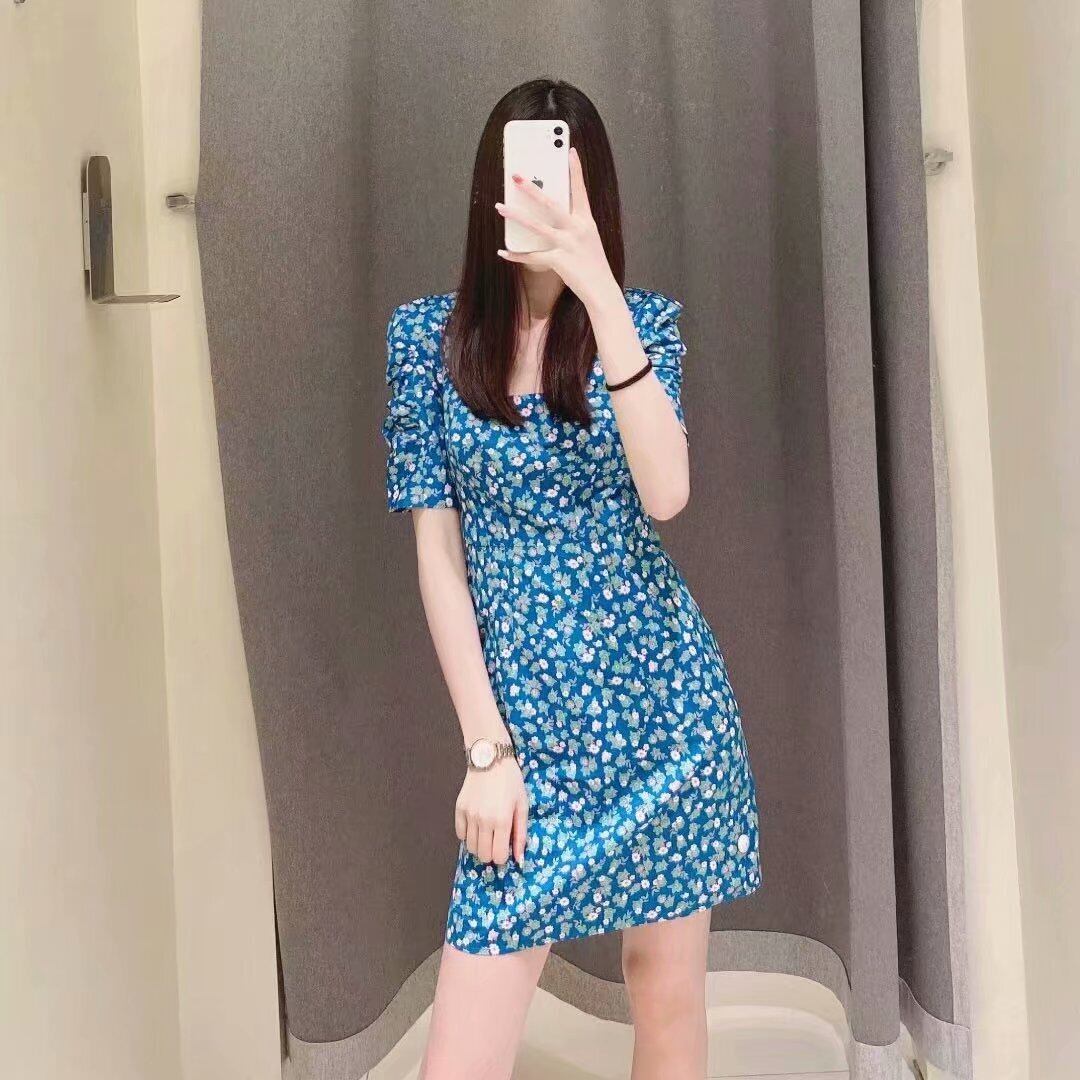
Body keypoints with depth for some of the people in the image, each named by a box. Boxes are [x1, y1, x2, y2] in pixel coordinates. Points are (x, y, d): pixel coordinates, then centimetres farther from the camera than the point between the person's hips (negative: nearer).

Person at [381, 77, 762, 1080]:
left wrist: (596, 287, -25)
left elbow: (664, 493, -17)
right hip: (527, 707, 0)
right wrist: (486, 746, -6)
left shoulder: (640, 320, 1)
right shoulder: (428, 335, 1)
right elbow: (438, 553, -1)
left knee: (668, 999, 13)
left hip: (661, 694, 1)